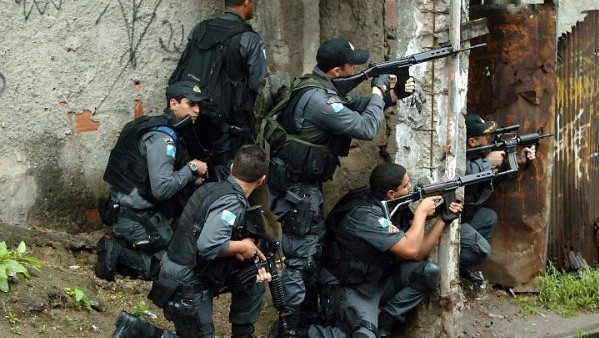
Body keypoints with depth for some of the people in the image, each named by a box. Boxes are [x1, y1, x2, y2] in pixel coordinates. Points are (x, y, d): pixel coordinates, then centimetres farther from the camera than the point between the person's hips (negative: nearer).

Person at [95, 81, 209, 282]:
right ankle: (118, 254, -9)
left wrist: (189, 178, 7)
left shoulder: (158, 127, 13)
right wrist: (191, 169, -14)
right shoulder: (162, 137, -18)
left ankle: (116, 246, 7)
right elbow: (161, 188, -27)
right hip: (136, 218, -10)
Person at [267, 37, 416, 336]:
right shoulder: (319, 99, -25)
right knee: (301, 258, -5)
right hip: (297, 188, -10)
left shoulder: (316, 86, 6)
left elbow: (351, 107, 18)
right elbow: (366, 127, -22)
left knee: (314, 249, 20)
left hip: (305, 185, 10)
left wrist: (393, 94, 9)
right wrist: (378, 91, -8)